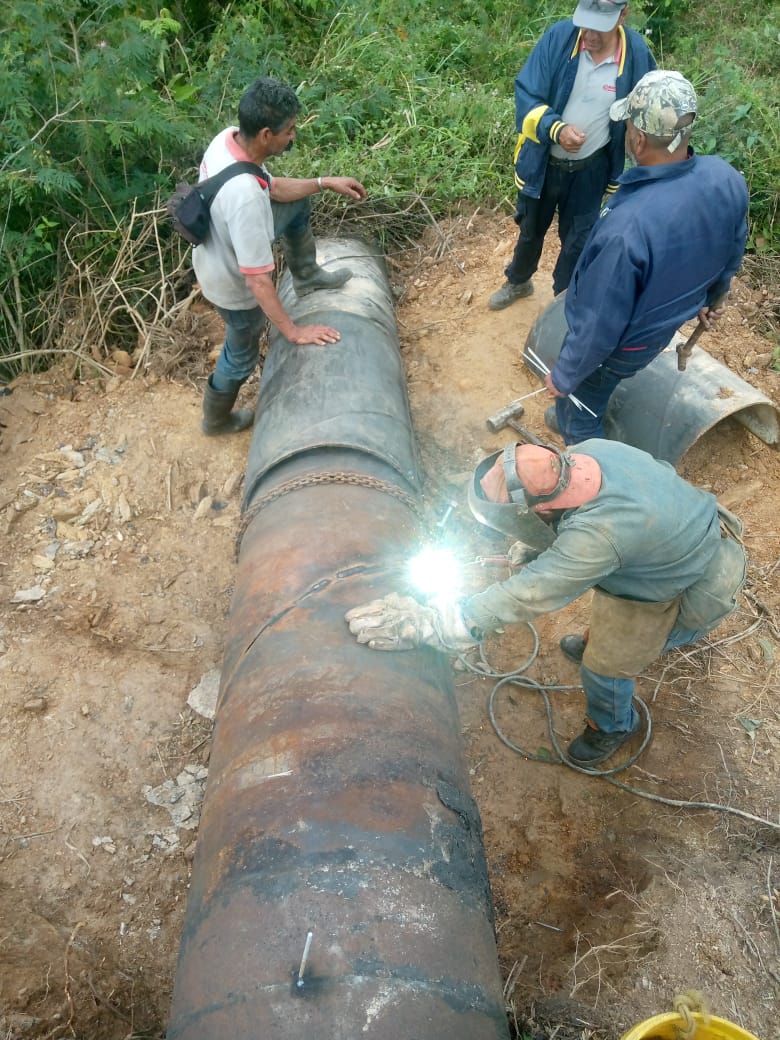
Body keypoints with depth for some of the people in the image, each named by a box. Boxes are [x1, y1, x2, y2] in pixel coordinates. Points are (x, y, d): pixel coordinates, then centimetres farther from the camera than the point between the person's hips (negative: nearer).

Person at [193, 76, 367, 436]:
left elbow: (272, 187, 3)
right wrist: (292, 331, -25)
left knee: (298, 205, 16)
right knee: (242, 356, 19)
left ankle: (306, 276, 39)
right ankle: (217, 419, 46)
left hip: (219, 246, 7)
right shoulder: (244, 197, -42)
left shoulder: (229, 138, -16)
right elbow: (257, 280, -36)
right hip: (235, 284, -7)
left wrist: (325, 183, 0)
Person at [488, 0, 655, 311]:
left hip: (590, 170, 0)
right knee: (531, 229, 21)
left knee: (577, 240, 14)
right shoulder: (558, 38, -18)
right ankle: (518, 282, 48)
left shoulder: (637, 55, -14)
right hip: (543, 162, 0)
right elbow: (525, 95, -17)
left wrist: (624, 172, 4)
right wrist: (556, 129, -35)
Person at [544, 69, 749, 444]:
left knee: (582, 414, 19)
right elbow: (732, 253, 3)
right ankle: (569, 420, 61)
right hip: (663, 327, 7)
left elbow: (599, 323, -31)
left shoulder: (627, 226, -41)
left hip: (619, 343, -7)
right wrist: (714, 295, 24)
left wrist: (563, 375, -14)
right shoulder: (727, 179, -17)